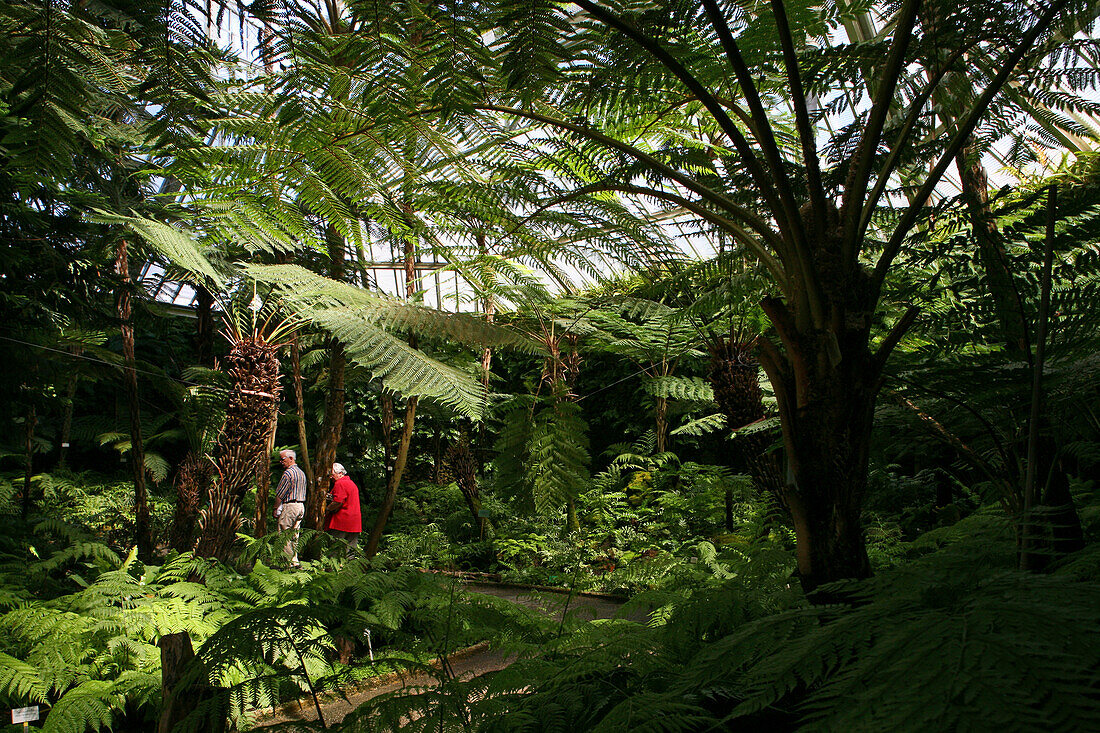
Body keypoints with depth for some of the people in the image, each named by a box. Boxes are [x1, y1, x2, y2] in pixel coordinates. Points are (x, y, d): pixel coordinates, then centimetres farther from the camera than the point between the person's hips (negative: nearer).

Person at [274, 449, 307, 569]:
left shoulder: (288, 473, -13)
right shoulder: (302, 473, 15)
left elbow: (279, 494, -13)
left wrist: (276, 509, -3)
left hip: (289, 506, -9)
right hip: (301, 506, 9)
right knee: (294, 535, 12)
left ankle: (288, 561, -3)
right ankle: (295, 561, 12)